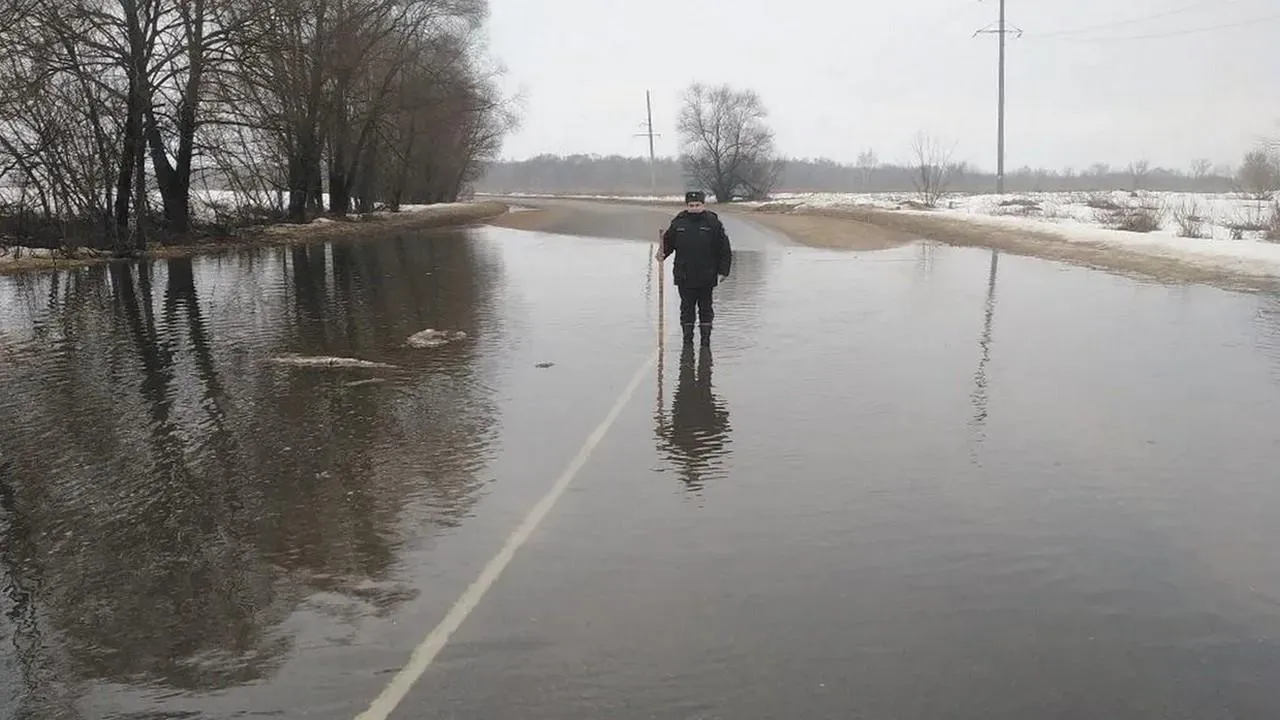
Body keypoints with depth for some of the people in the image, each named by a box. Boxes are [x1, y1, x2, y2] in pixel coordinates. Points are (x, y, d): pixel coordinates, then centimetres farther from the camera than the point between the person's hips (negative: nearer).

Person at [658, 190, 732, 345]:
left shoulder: (713, 223, -3)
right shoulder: (678, 222, 2)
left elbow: (725, 250, 0)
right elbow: (668, 242, 11)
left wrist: (723, 271, -5)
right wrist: (662, 254, -10)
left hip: (706, 278, -1)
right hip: (684, 278, 1)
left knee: (706, 309, 9)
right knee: (686, 309, 8)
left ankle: (705, 341, 17)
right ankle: (687, 341, 17)